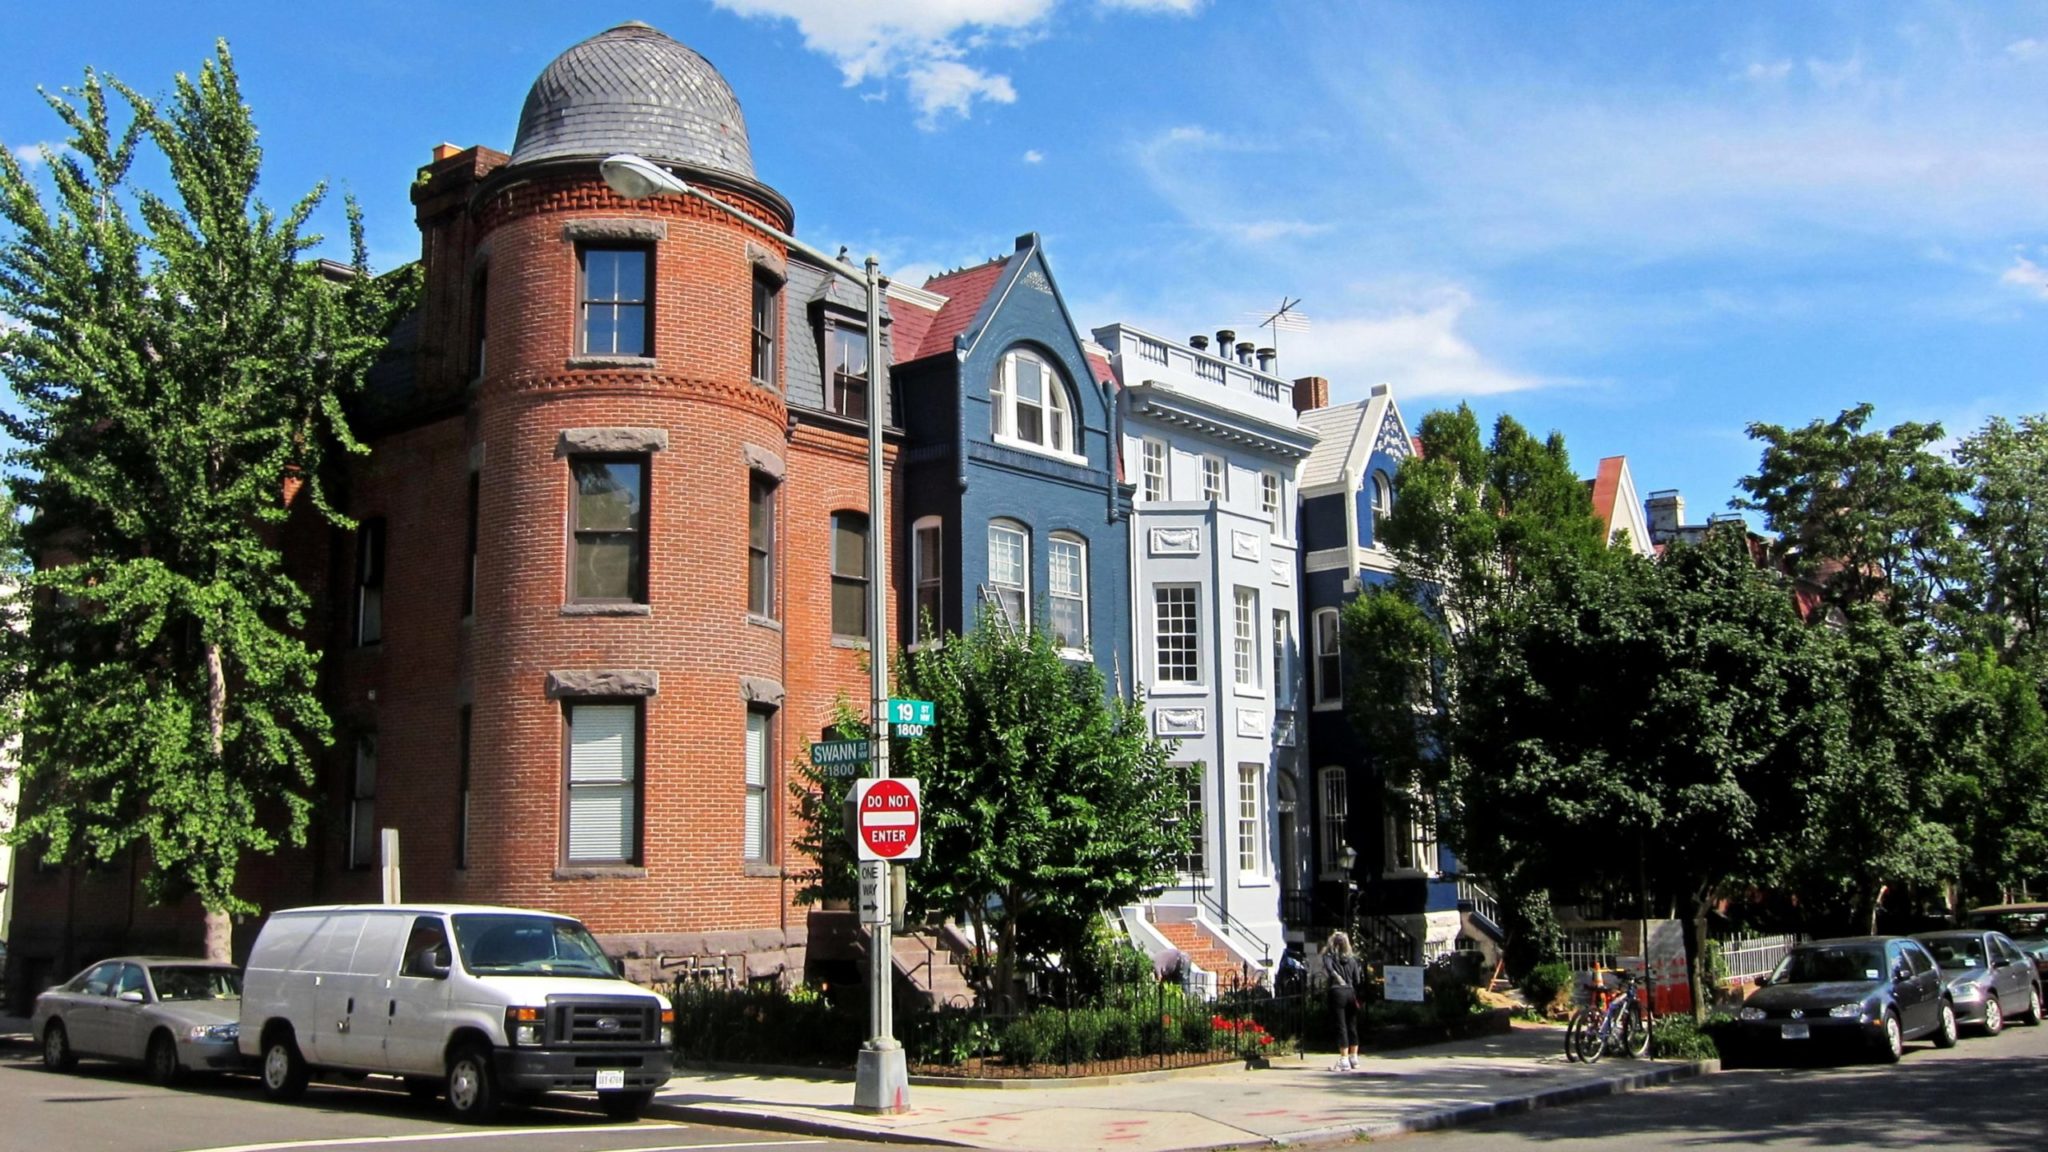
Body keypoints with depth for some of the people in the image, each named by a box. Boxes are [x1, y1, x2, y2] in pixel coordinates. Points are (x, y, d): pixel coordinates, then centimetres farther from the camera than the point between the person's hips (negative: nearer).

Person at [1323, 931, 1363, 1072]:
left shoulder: (1329, 956, 0)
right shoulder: (1351, 958, 11)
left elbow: (1329, 968, -22)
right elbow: (1357, 979, 8)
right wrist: (1357, 998, 11)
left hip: (1337, 991, -4)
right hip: (1351, 992, 4)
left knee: (1341, 1026, -3)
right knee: (1352, 1026, 13)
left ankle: (1344, 1060, -5)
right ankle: (1354, 1058, 20)